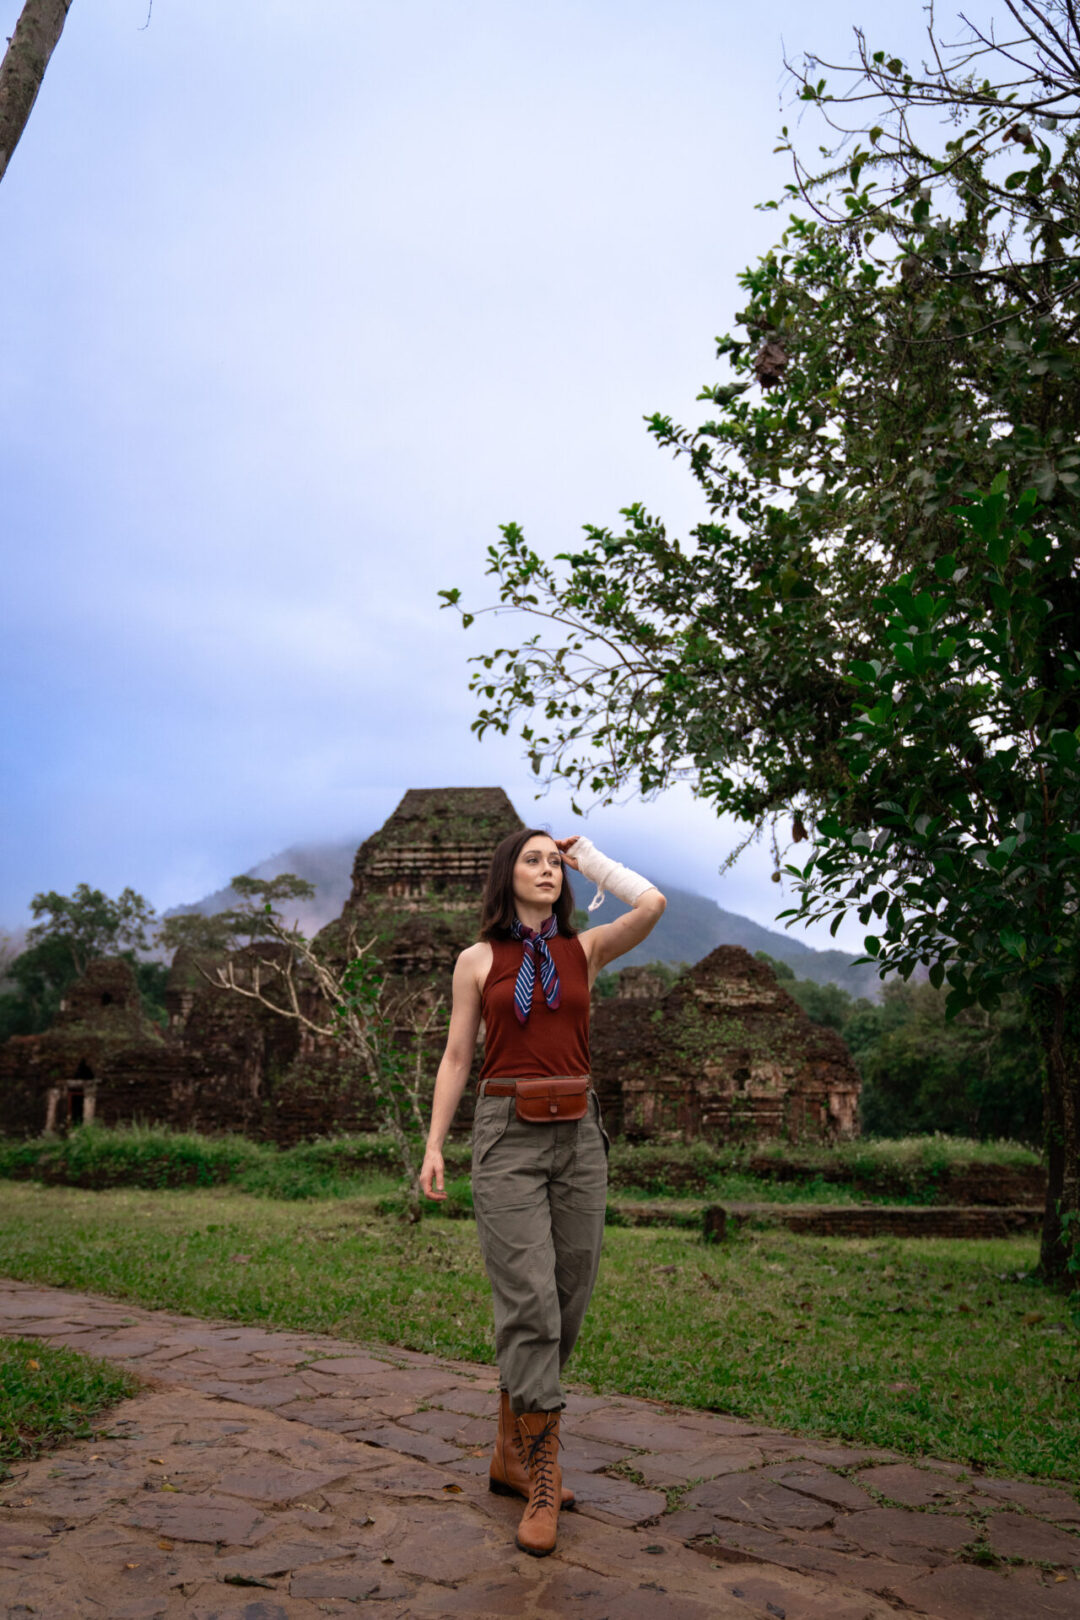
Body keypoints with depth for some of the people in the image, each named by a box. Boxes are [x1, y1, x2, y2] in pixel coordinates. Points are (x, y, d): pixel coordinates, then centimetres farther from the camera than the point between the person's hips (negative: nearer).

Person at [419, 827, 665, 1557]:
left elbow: (652, 905, -10)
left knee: (567, 1298, 8)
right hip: (508, 1137, -3)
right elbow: (457, 1057, 7)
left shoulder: (585, 949, 7)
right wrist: (434, 1146, 1)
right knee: (529, 1300, -8)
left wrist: (589, 856, 3)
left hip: (577, 1135, 3)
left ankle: (512, 1452, 26)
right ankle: (543, 1481, 1)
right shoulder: (478, 960, 5)